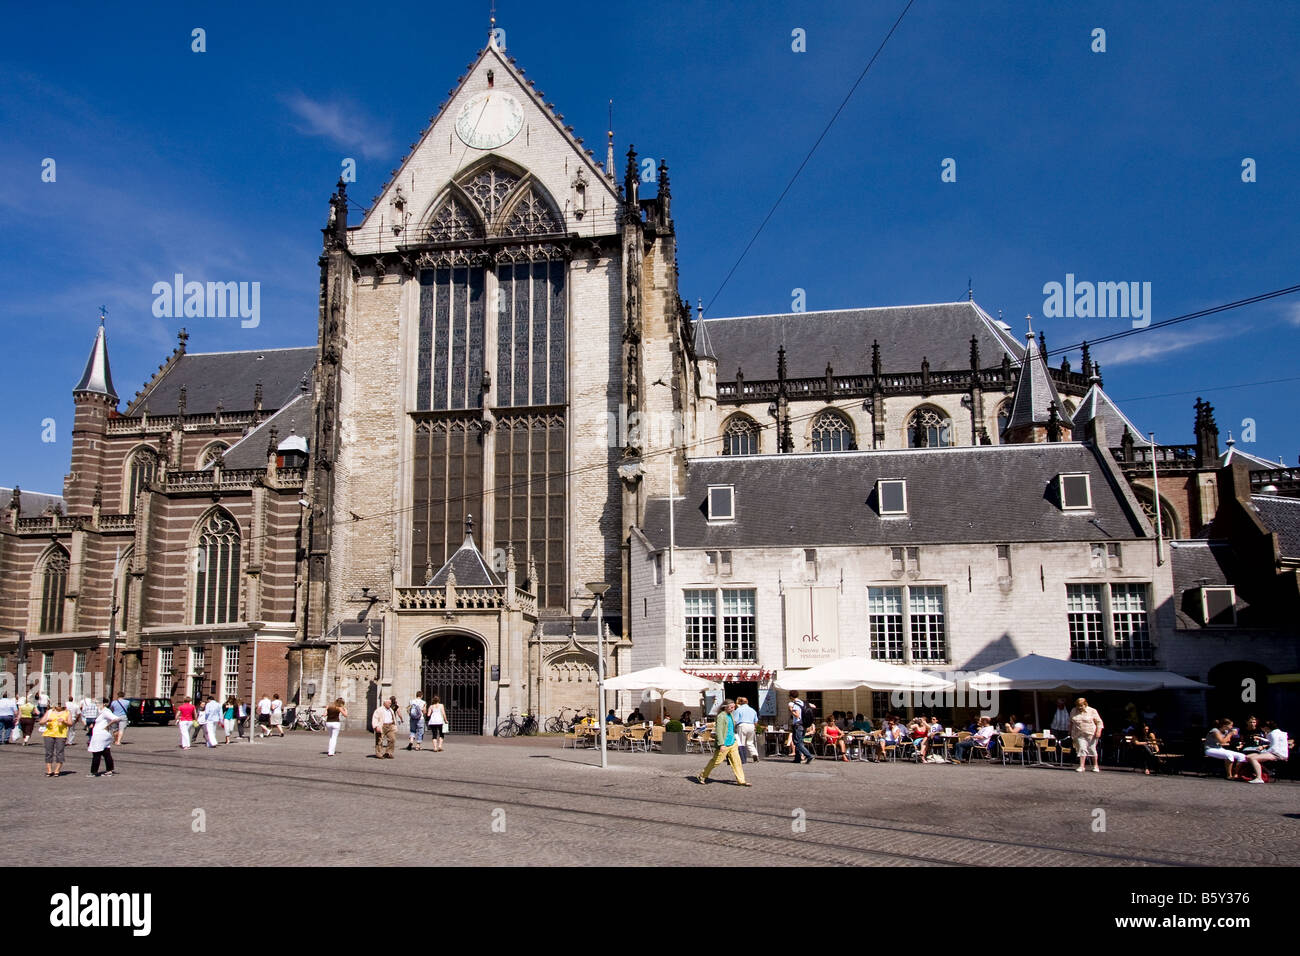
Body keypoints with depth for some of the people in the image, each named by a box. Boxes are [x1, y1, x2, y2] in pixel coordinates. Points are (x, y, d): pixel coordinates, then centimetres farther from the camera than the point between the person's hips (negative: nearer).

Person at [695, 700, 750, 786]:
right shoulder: (721, 716, -16)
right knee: (715, 761, 2)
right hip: (724, 744, -8)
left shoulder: (731, 715, 11)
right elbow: (719, 731, -22)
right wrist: (721, 744, -27)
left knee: (736, 761, 3)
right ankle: (702, 776, 18)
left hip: (732, 743, 8)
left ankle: (741, 781, 5)